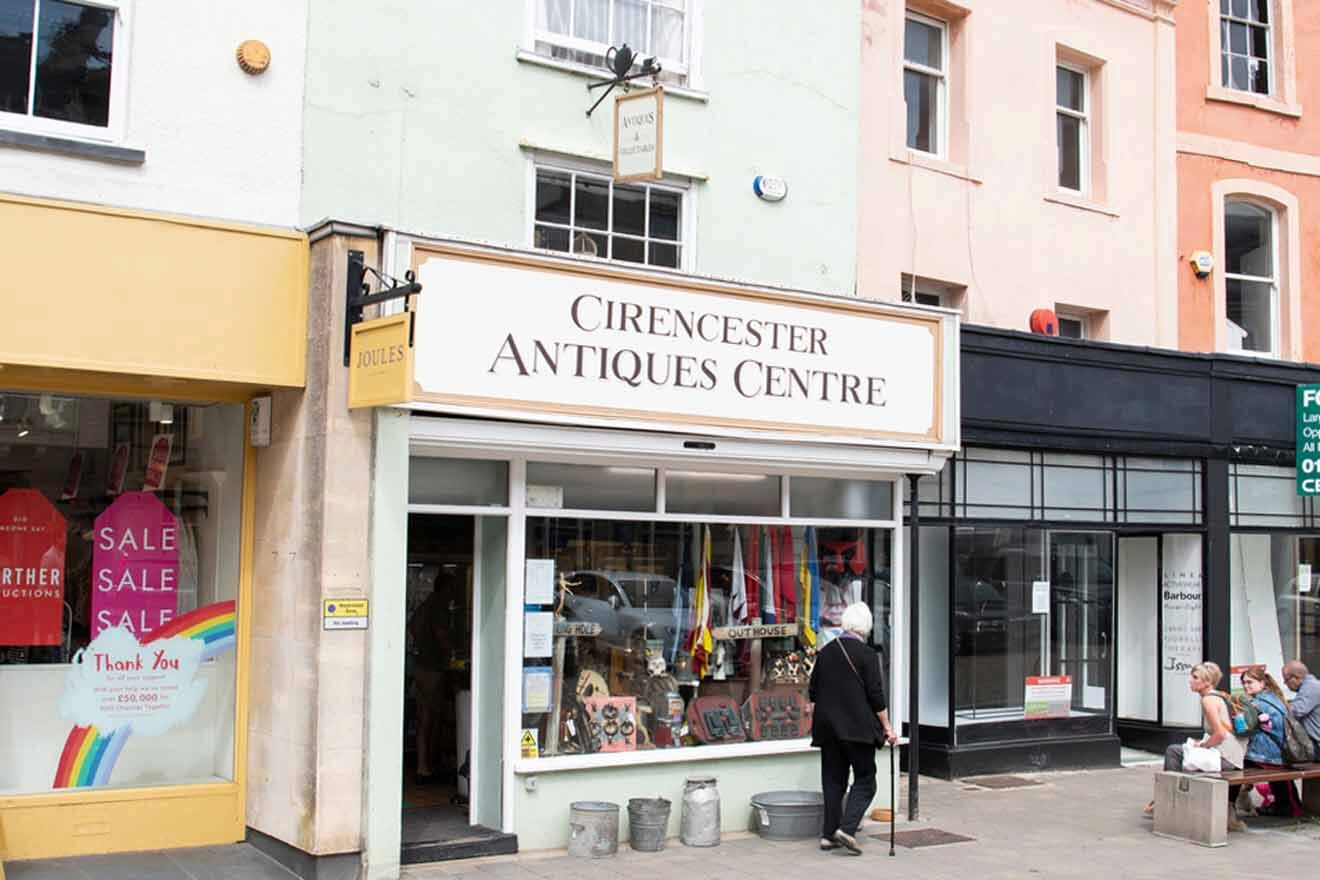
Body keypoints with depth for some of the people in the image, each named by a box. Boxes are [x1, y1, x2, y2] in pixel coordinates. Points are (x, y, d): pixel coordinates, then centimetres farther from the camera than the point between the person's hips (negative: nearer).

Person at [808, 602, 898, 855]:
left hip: (827, 727, 5)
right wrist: (887, 727, -2)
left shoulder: (825, 653, 5)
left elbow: (812, 693, 11)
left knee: (833, 780, 12)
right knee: (865, 780, 3)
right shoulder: (867, 654, -10)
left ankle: (829, 834, 11)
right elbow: (876, 696, -10)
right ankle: (847, 828, -11)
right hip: (858, 727, -5)